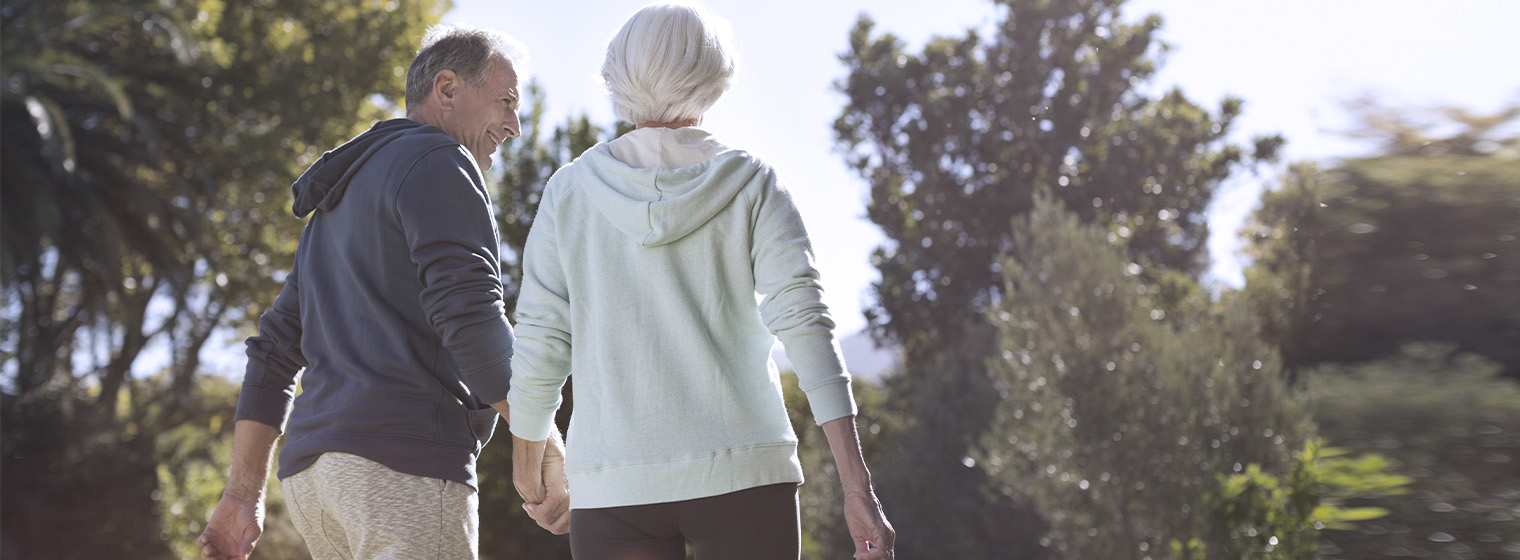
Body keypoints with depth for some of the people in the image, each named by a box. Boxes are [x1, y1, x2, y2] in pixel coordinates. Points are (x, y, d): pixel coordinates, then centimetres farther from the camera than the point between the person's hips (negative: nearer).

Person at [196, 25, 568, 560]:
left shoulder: (341, 205, 28)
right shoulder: (437, 165, -2)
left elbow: (274, 348, 23)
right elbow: (471, 316, -16)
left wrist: (243, 494, 19)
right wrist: (544, 448, -14)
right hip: (407, 463, -9)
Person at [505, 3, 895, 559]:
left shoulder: (571, 190, 4)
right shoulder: (750, 183, 2)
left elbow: (540, 342, 3)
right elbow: (805, 322, -8)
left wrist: (526, 457, 20)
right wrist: (857, 484, -12)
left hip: (614, 487, 1)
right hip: (742, 473, 0)